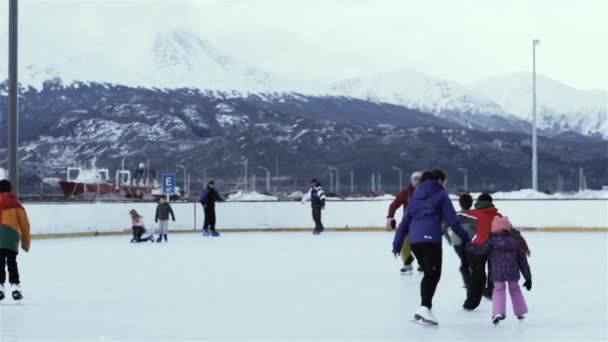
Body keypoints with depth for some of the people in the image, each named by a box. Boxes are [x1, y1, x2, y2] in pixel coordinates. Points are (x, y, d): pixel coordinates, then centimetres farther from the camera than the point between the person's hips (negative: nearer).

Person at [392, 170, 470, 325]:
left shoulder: (416, 195, 21)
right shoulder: (440, 194, 4)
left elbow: (405, 221, 19)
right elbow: (452, 220, -3)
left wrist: (397, 244, 19)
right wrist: (465, 238, 4)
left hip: (414, 240, 6)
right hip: (431, 239, -6)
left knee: (428, 274, 18)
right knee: (434, 274, -5)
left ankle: (425, 307, 16)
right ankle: (425, 307, -22)